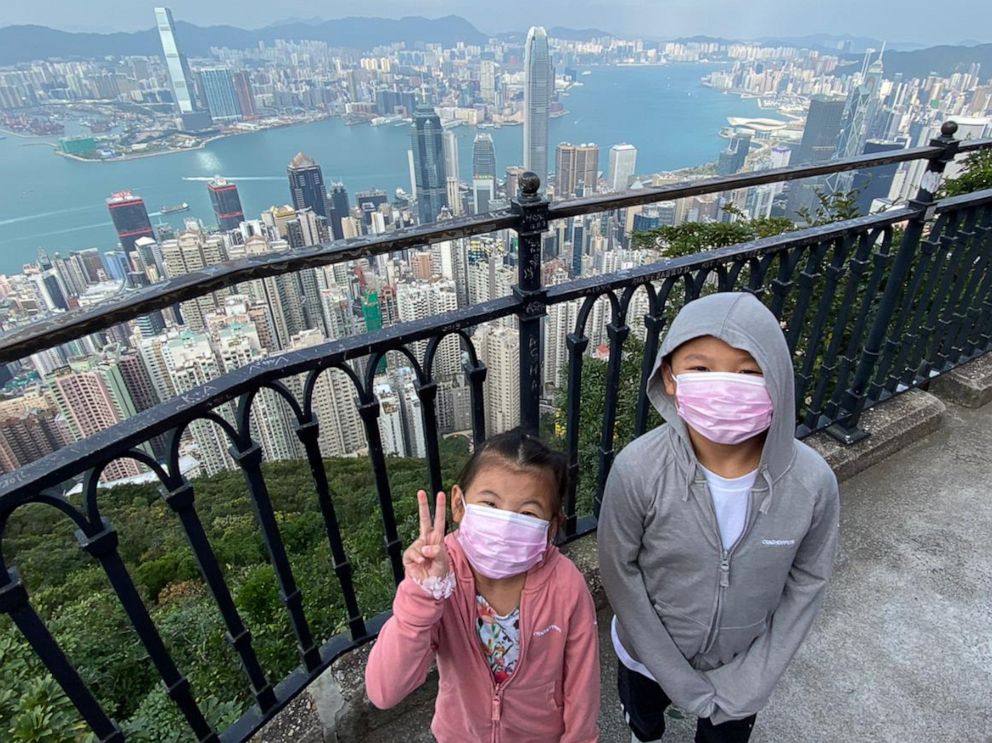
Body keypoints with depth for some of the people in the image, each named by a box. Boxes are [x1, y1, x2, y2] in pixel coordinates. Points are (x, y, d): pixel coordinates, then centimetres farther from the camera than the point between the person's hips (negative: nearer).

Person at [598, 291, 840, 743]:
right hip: (650, 655, 0)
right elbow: (619, 572, -19)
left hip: (743, 664, 1)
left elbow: (807, 580, -11)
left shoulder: (813, 482, -28)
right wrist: (676, 676, -14)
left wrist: (751, 679, -10)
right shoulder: (638, 470, -34)